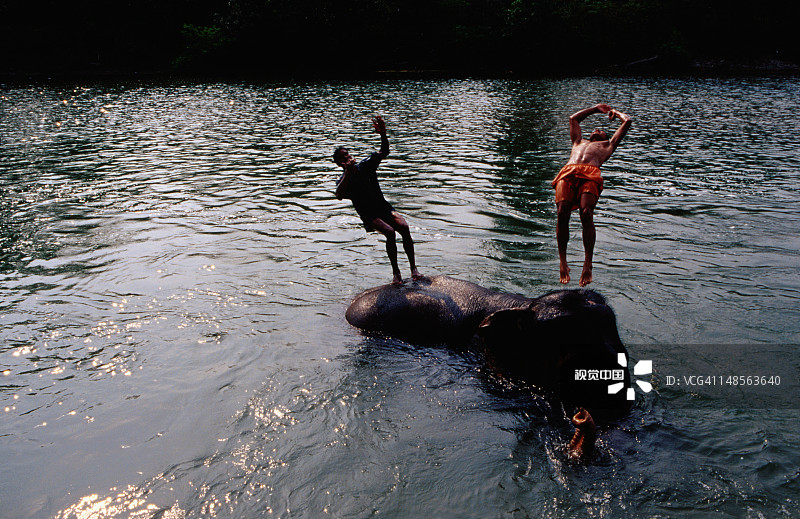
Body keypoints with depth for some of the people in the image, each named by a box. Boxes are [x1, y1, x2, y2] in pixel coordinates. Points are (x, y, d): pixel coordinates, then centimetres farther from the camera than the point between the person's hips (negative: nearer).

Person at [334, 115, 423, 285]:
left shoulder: (365, 165, 7)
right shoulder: (343, 180, -4)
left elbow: (384, 152, -3)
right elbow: (339, 195, -26)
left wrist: (383, 134, -20)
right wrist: (348, 173, -31)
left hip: (384, 207, 3)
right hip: (369, 215, -3)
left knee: (404, 227, -24)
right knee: (390, 232, -30)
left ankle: (414, 268, -18)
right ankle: (396, 272, -20)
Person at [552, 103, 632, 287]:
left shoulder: (608, 145, 38)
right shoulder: (579, 142, 45)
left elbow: (627, 122, 44)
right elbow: (573, 118, 60)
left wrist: (615, 112, 62)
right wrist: (596, 109, 67)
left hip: (590, 176, -2)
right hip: (568, 173, 2)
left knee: (586, 213, -28)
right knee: (562, 212, -25)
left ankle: (588, 264, -29)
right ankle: (562, 261, -21)